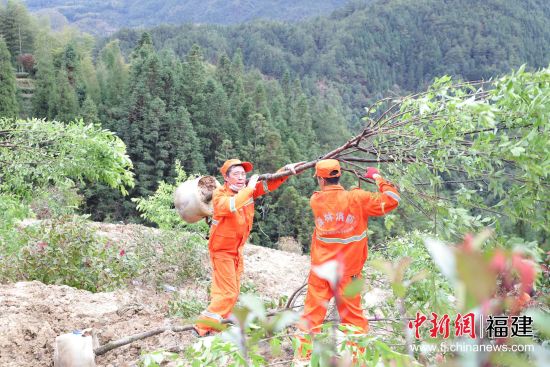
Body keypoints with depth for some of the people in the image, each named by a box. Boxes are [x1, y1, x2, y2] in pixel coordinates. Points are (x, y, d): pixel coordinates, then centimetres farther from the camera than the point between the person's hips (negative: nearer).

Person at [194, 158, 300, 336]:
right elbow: (230, 206, -41)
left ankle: (215, 327, 25)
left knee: (231, 292, 14)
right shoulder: (219, 194, -20)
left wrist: (286, 170, -19)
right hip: (222, 250, -8)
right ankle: (203, 326, -1)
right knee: (228, 293, -10)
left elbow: (269, 184, -3)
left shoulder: (249, 190, -2)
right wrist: (249, 188, -35)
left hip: (237, 250, 8)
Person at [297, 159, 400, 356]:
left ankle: (303, 355, 8)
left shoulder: (315, 201, -1)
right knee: (353, 316, 9)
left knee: (312, 315, 7)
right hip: (347, 273, -1)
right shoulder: (357, 198, -8)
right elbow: (391, 200, -6)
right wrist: (377, 177, 5)